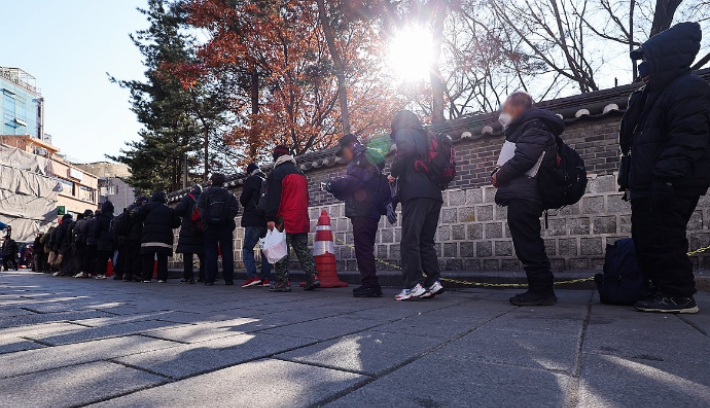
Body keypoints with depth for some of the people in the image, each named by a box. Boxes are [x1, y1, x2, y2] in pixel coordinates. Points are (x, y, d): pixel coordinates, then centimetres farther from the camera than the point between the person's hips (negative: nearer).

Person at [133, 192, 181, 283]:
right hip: (164, 239, 1)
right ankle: (162, 278, 1)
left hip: (149, 238, -1)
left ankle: (146, 278, 5)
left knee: (148, 258, 6)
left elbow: (135, 217, -2)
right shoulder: (170, 210, 13)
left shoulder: (147, 206, 6)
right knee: (162, 258, 6)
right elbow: (176, 223, 10)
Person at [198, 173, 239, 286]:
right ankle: (228, 279, 1)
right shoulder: (228, 194, 7)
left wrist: (205, 219, -3)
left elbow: (200, 209, -7)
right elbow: (235, 208, -6)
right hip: (225, 227, 0)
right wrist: (228, 219, -2)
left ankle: (209, 279, 2)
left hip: (210, 227, 0)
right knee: (227, 252, 2)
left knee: (210, 252, 4)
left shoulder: (205, 194, 5)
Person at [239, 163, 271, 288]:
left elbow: (243, 200, -5)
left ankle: (252, 276, -13)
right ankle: (265, 278, 6)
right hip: (268, 221, 6)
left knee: (247, 248, -2)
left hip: (254, 220, -6)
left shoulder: (251, 180, -2)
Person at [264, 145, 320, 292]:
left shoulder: (277, 173, -4)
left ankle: (282, 282, -1)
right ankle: (312, 277, 3)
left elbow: (272, 198, -12)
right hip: (302, 220, 7)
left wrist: (270, 218, -13)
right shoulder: (300, 174, 19)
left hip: (284, 220, -7)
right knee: (302, 249, 10)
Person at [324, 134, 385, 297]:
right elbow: (348, 192, 23)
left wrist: (332, 184, -6)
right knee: (365, 249, 11)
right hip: (367, 213, 10)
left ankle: (371, 284, -12)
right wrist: (335, 189, 7)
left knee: (363, 248, -12)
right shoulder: (358, 164, 27)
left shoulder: (363, 161, -4)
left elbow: (351, 182, -20)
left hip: (363, 214, -10)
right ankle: (370, 284, 16)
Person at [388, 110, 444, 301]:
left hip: (416, 193, -7)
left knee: (410, 241, -7)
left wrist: (394, 173, -4)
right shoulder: (425, 136, 28)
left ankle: (413, 286, -10)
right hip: (434, 194, 7)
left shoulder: (404, 132, 7)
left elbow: (406, 149, -15)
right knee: (426, 241, 9)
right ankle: (433, 281, 1)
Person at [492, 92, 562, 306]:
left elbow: (525, 156, -21)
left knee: (528, 246, -8)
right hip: (523, 196, 10)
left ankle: (541, 290, -2)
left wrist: (500, 176, -10)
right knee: (529, 245, 12)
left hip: (523, 197, -10)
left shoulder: (534, 125, -5)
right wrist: (500, 173, 4)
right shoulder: (523, 128, 26)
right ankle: (541, 289, 18)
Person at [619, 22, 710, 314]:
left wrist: (665, 175, -28)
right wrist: (631, 179, 20)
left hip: (672, 187, -10)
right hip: (648, 186, 10)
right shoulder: (654, 96, 24)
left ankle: (678, 295, 2)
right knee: (645, 239, 11)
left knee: (660, 240, -8)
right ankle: (663, 290, 20)